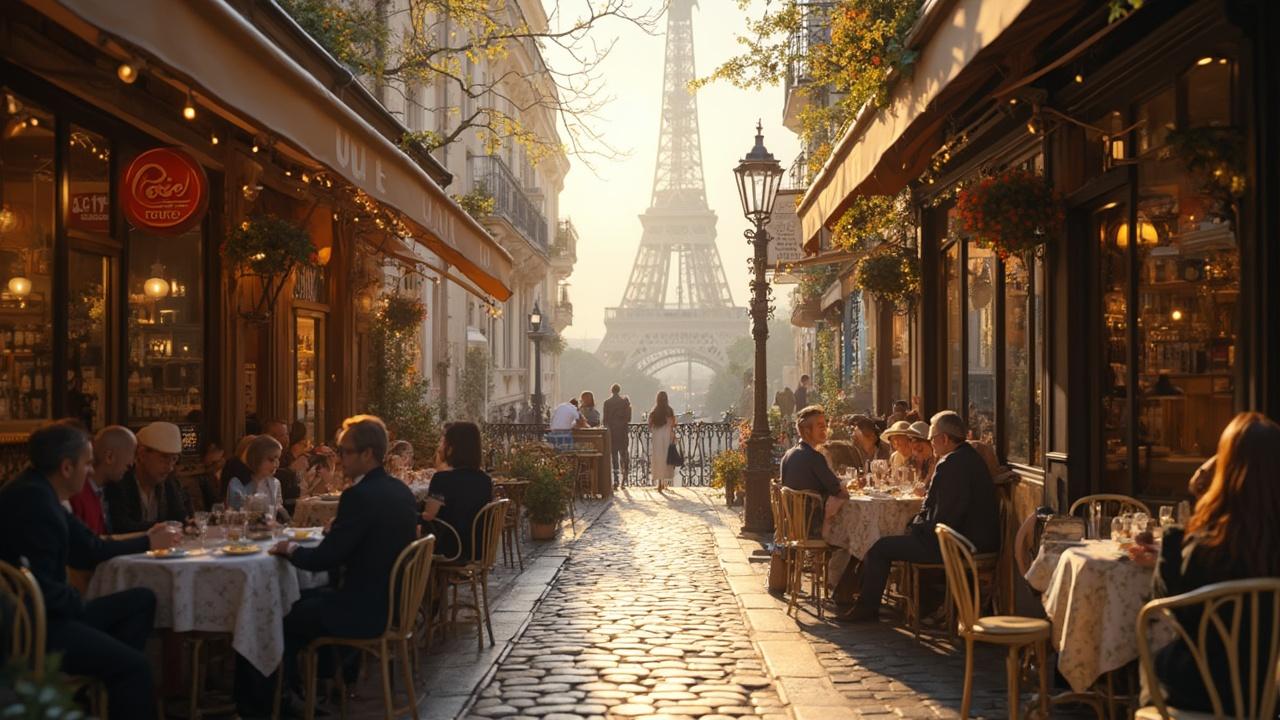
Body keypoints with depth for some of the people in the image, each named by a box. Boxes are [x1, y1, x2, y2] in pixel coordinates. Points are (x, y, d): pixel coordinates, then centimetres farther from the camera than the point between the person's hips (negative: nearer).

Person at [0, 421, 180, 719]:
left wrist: (147, 542, 23)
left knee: (142, 600, 15)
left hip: (44, 613, 11)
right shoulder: (32, 499, -22)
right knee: (135, 665, -18)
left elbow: (89, 551, 18)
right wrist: (77, 604, -9)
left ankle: (112, 677, 10)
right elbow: (39, 585, -26)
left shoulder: (39, 493, 10)